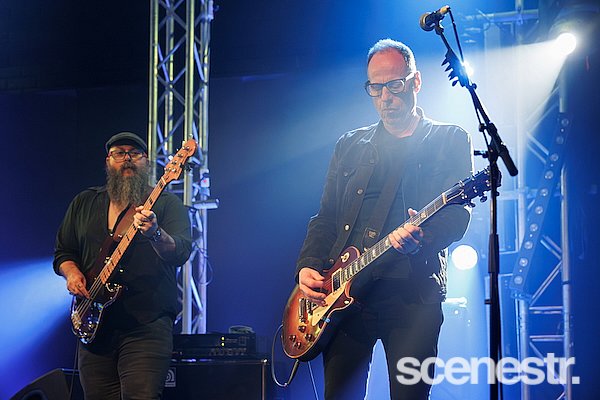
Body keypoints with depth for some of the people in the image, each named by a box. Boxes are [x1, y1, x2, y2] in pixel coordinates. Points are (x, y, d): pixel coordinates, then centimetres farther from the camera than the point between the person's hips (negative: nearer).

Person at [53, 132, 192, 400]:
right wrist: (72, 273, -1)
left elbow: (180, 254, -11)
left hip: (147, 325, -4)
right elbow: (62, 253, 22)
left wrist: (156, 235, -32)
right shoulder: (84, 203, 17)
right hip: (93, 326, 4)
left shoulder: (167, 203, 4)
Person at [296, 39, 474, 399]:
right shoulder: (350, 146, 19)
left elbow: (459, 215, -5)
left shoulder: (450, 140, 8)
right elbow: (326, 218, 18)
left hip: (413, 292, -3)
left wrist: (423, 235, -25)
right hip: (344, 292, 4)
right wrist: (308, 267, 1)